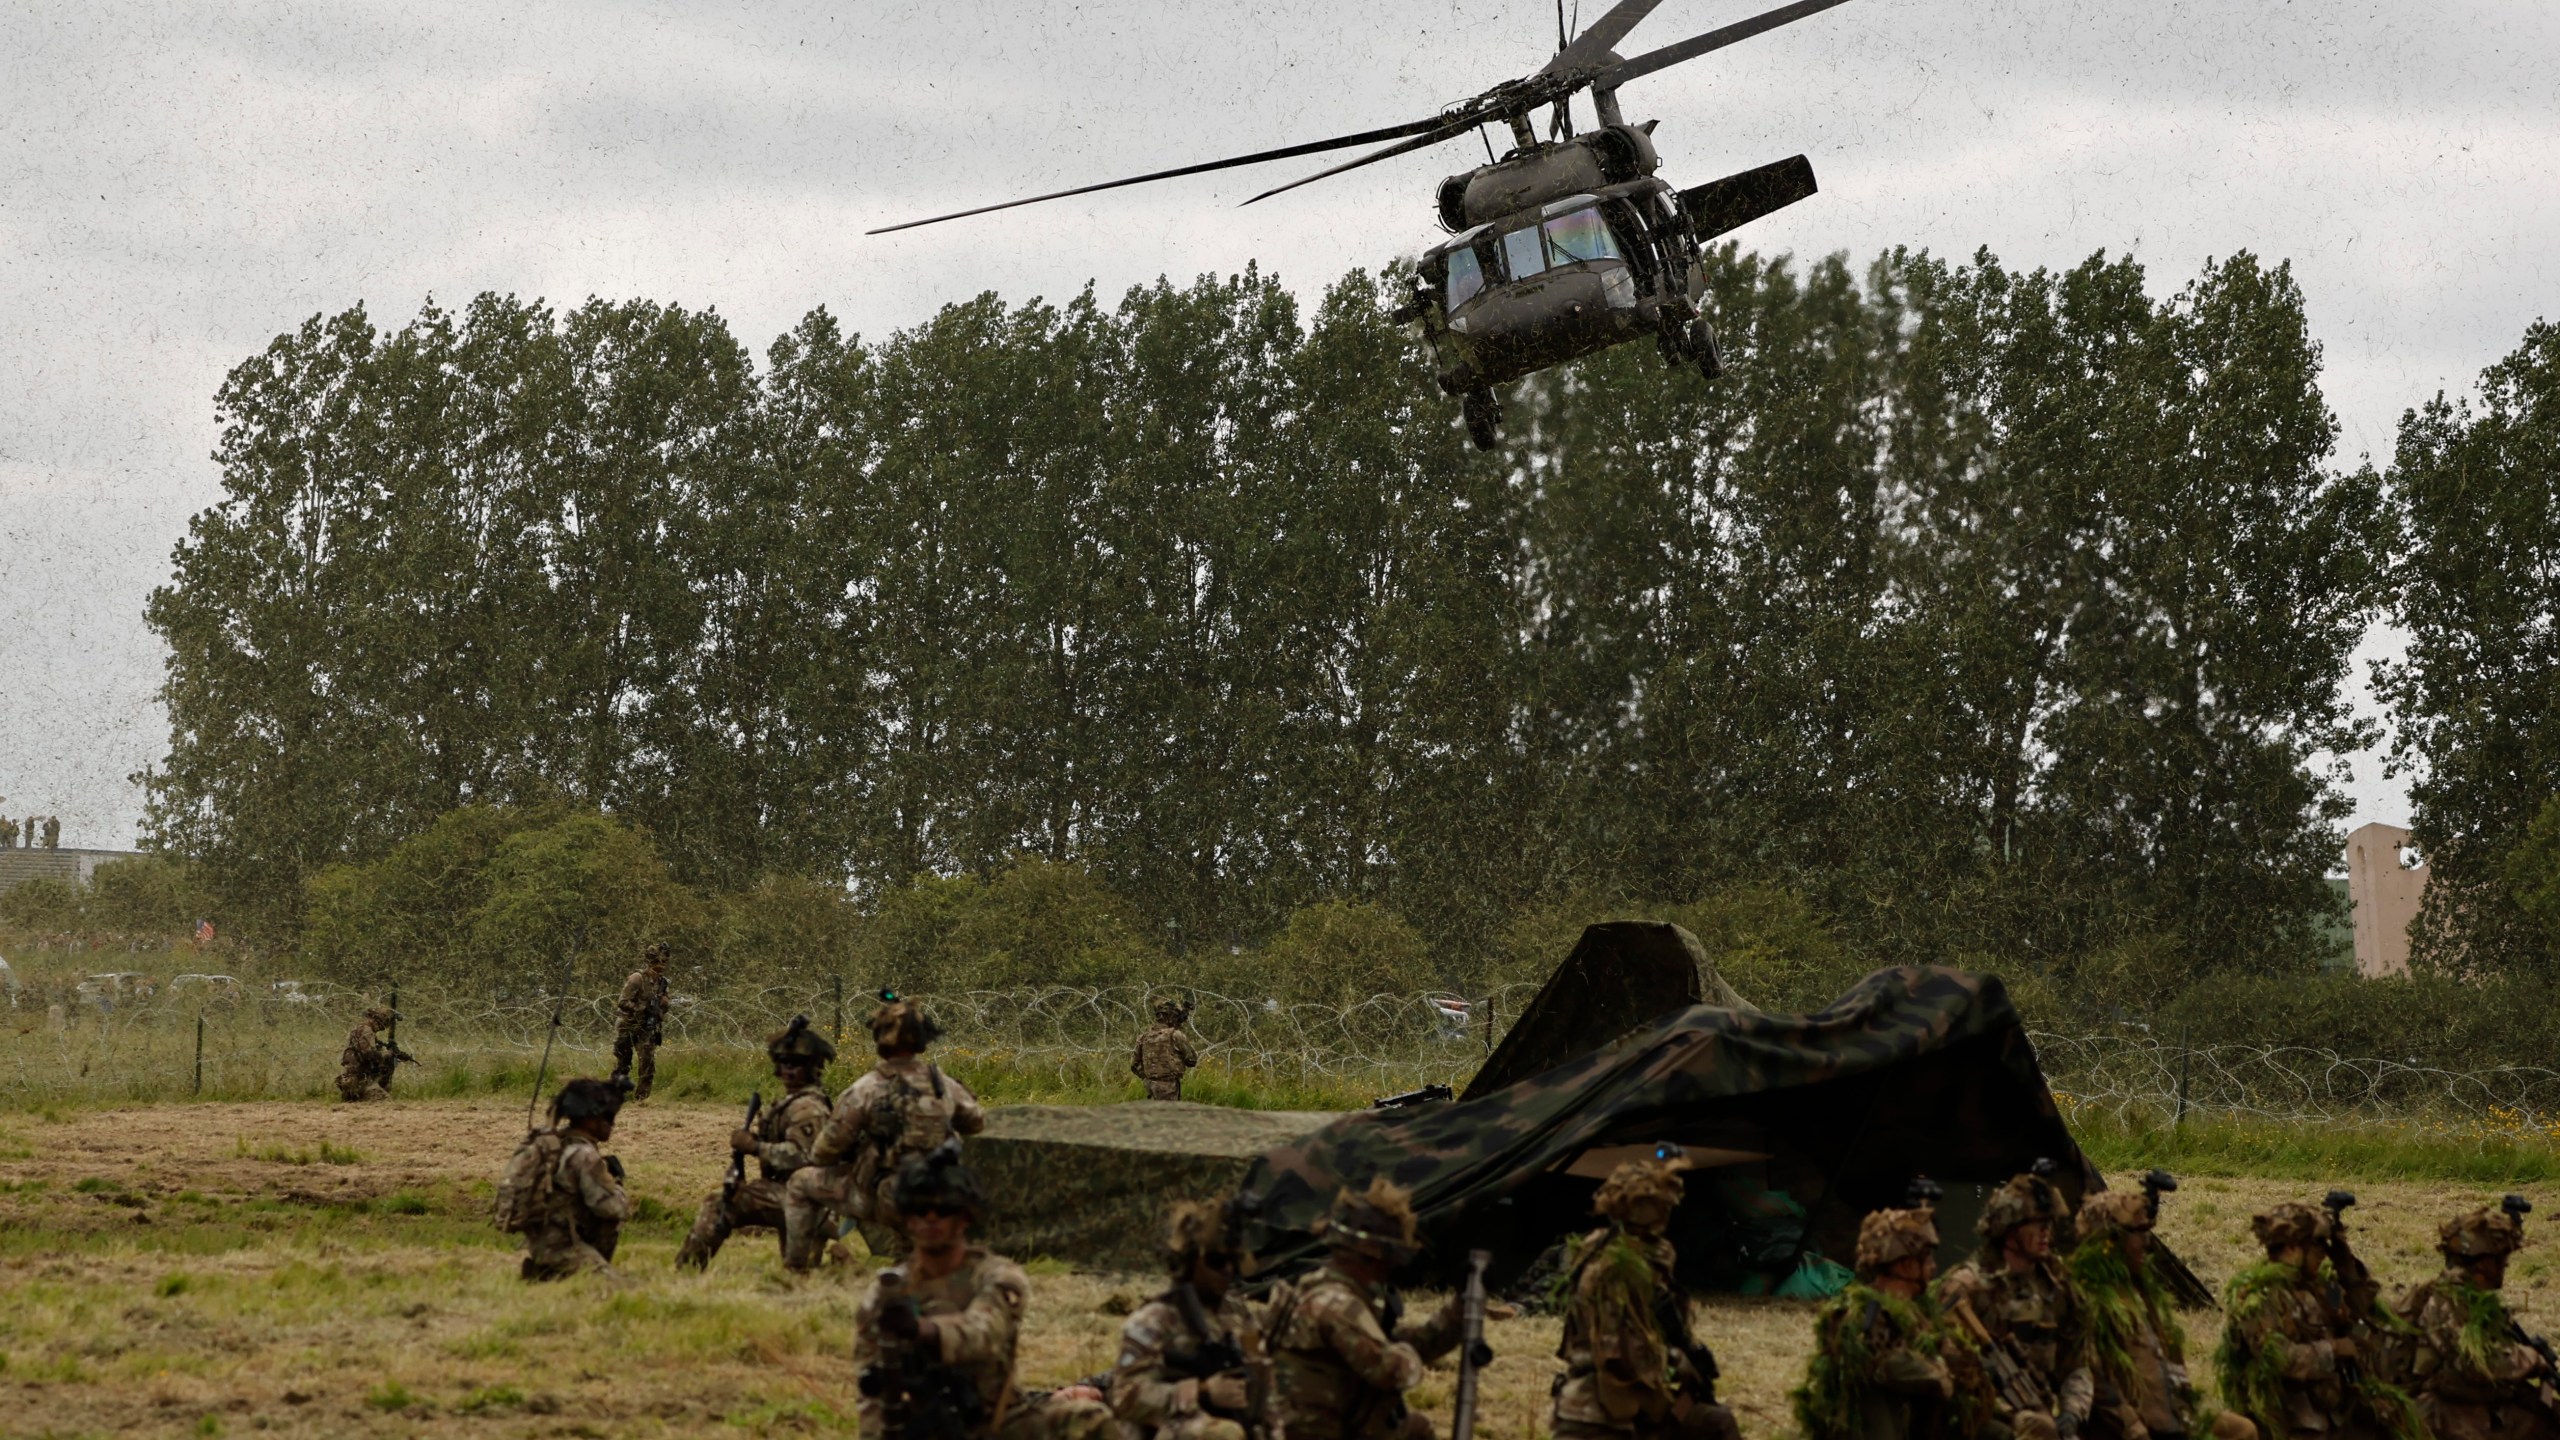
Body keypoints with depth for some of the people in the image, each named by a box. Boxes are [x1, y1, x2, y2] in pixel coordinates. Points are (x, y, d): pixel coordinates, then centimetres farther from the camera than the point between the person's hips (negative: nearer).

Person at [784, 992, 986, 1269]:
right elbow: (978, 1121, 13)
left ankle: (797, 1265, 17)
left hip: (882, 1200, -5)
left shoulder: (865, 1090, -18)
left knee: (801, 1182, 15)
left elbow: (826, 1150, -10)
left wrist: (816, 1157, 13)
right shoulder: (944, 1085, -5)